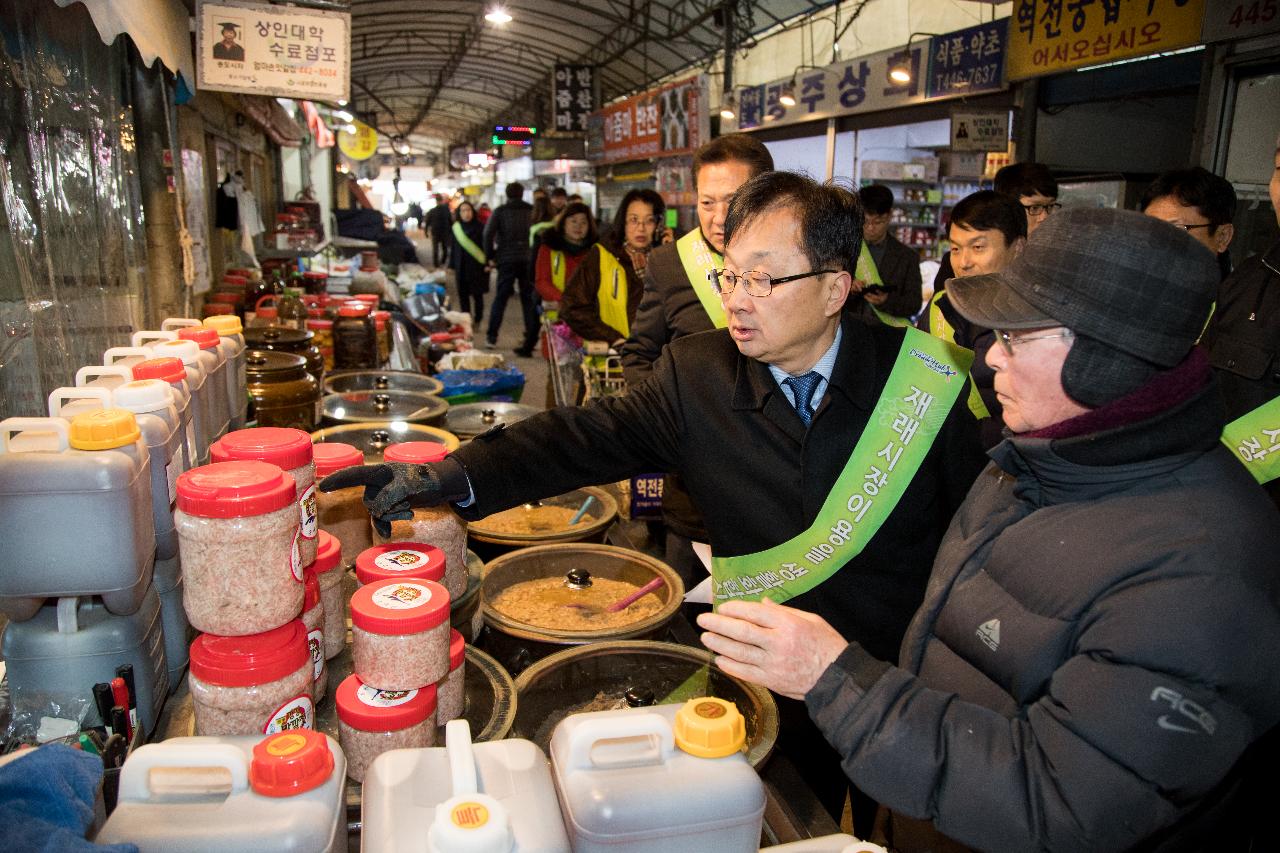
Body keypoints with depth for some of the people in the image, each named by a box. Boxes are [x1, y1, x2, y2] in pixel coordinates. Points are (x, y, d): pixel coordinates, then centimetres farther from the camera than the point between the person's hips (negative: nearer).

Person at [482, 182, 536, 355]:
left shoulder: (500, 211, 0)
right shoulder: (532, 211, 5)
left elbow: (488, 233, -9)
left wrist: (490, 257, -1)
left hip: (507, 259, -1)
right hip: (529, 260, 1)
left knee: (501, 297, 7)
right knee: (529, 299, 7)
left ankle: (492, 336, 6)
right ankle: (531, 338, 7)